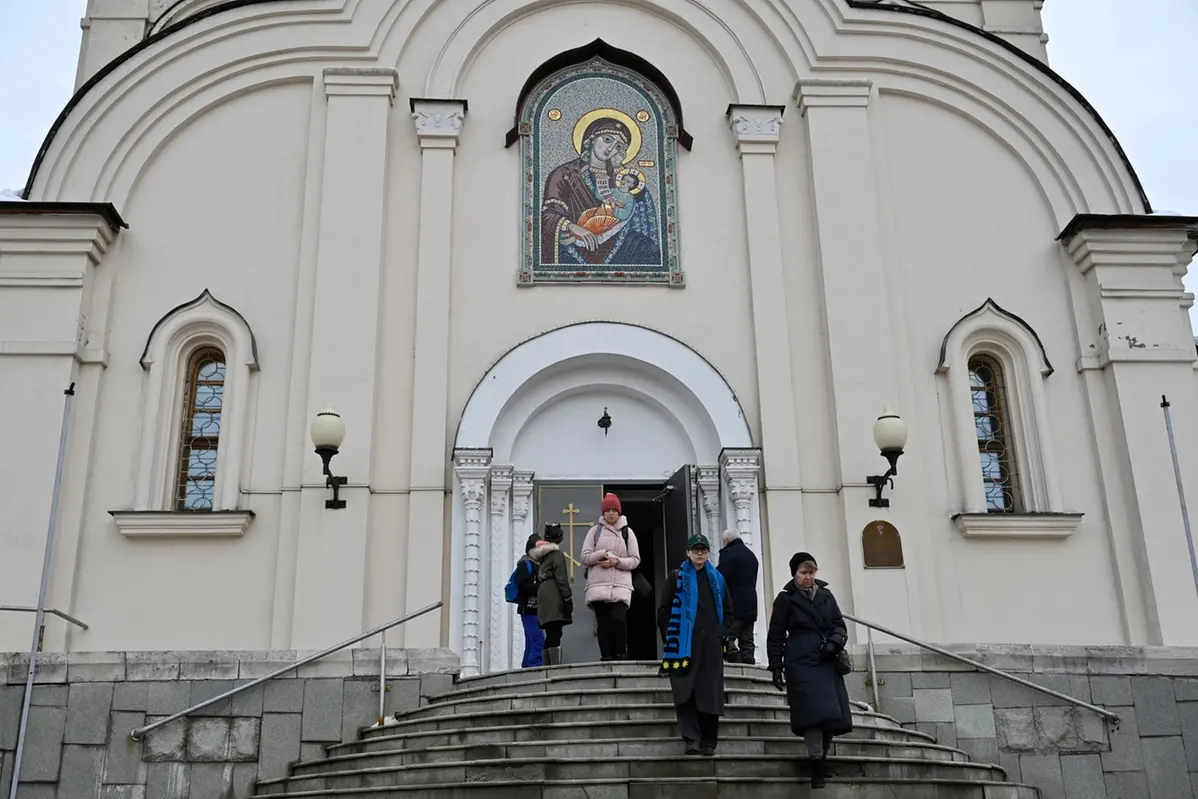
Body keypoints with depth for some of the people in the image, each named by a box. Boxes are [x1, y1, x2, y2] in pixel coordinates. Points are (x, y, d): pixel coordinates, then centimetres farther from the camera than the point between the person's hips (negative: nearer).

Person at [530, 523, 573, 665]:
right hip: (554, 598, -8)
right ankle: (556, 666, -23)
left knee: (550, 635, 11)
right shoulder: (557, 554, -4)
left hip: (543, 597, 8)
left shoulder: (541, 555, 20)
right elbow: (561, 578, -12)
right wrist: (568, 598, -12)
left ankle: (546, 667, 10)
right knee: (555, 634, -15)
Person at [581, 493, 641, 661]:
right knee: (603, 624, -4)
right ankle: (607, 658, 0)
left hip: (621, 585, 0)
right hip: (599, 585, 1)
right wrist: (604, 554, -10)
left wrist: (617, 561, -9)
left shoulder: (627, 532, 12)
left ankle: (620, 656, -5)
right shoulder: (595, 530, 11)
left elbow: (635, 559, 7)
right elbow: (585, 557, 5)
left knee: (619, 619, -19)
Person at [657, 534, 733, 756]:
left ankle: (709, 742, 8)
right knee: (685, 693, -9)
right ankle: (692, 738, -10)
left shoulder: (717, 578, 14)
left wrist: (723, 634, 7)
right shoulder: (677, 577, 5)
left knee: (710, 693, 2)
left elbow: (728, 610, 19)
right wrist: (669, 638, -2)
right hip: (684, 644, -2)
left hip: (711, 644, 2)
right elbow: (663, 610, 3)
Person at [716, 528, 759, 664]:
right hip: (750, 604, 8)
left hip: (734, 604, -8)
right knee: (746, 640, 9)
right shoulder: (751, 555, 20)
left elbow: (720, 577, -17)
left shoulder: (728, 553, -8)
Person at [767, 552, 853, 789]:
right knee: (814, 712, -16)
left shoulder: (826, 596, 12)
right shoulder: (785, 599, 1)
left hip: (828, 663, 4)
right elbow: (775, 636, 2)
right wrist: (776, 667, -3)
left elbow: (840, 625, 13)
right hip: (802, 664, -4)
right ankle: (817, 766, -13)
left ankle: (822, 758, 21)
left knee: (832, 714, 2)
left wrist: (834, 643, -8)